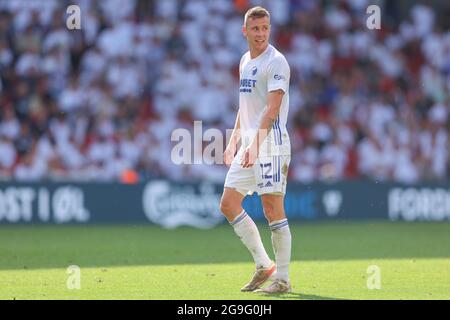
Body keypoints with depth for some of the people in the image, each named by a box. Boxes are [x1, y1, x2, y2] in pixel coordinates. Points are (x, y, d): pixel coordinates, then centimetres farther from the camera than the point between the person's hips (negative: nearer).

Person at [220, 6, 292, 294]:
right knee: (228, 205, 5)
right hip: (248, 146, 9)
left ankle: (283, 279, -1)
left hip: (271, 146, -9)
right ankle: (264, 265, 13)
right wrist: (234, 141, 21)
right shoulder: (245, 61, 16)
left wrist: (255, 144, -30)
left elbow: (272, 108, -21)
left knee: (273, 210, -8)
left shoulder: (276, 62, -10)